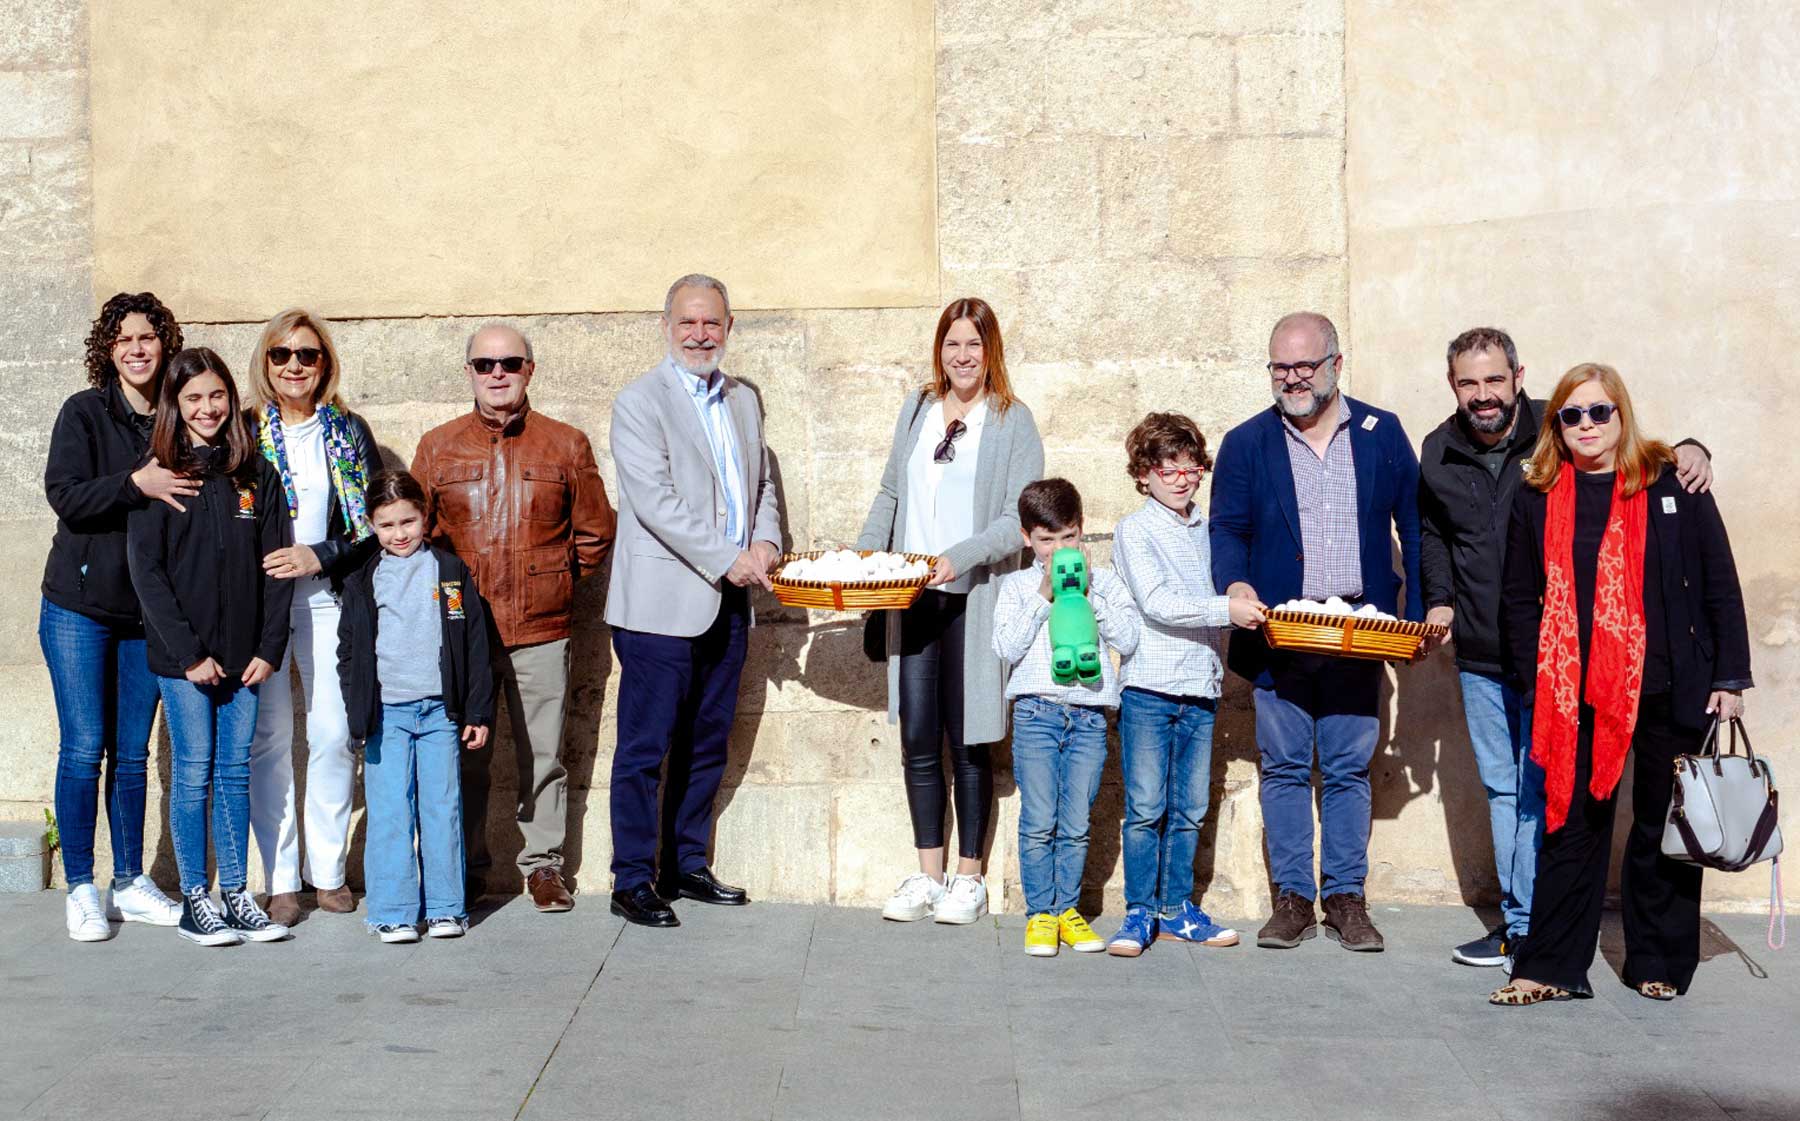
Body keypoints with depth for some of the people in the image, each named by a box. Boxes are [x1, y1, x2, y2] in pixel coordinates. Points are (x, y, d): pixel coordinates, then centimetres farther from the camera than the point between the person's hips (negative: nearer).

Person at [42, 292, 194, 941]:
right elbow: (65, 495, -14)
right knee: (83, 748, -2)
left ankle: (130, 883, 20)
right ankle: (80, 889, 10)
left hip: (148, 614, 3)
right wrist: (137, 484, -25)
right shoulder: (84, 413, -3)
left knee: (132, 753, 9)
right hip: (79, 608, -3)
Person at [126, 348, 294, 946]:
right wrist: (189, 653, -11)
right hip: (182, 655, -3)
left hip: (244, 655, 3)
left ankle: (236, 896, 15)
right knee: (194, 774, 1)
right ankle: (195, 901, 11)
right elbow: (145, 570, -6)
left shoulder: (257, 474, 7)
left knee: (236, 774, 8)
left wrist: (269, 648, -2)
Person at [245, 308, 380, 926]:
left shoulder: (348, 431, 7)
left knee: (333, 734, -2)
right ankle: (281, 878, 5)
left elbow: (377, 523, 4)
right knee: (270, 736, -3)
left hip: (327, 598, 1)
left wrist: (320, 557, -9)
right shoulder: (243, 432, 5)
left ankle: (328, 868, 11)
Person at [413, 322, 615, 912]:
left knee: (542, 755, 6)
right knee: (464, 757, 6)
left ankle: (543, 864, 18)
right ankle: (466, 867, 18)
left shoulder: (566, 444, 5)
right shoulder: (438, 447, 7)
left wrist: (555, 579, 7)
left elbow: (594, 533, 11)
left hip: (541, 631, 0)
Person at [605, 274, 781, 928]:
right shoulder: (640, 402, -6)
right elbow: (655, 500, -15)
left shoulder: (744, 401, 16)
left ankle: (687, 868, 25)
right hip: (661, 601, -7)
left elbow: (763, 483, 21)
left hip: (727, 604, 7)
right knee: (644, 750, -2)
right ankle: (632, 882, 7)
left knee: (706, 745, 13)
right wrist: (727, 559, -17)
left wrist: (765, 541, 1)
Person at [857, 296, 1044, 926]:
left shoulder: (1012, 421, -3)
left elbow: (1019, 519, -10)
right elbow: (891, 494, 19)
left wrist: (959, 557, -22)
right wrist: (862, 554, 7)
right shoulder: (917, 408, 13)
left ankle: (968, 879, 16)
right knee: (918, 743, 6)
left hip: (976, 600, -4)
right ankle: (927, 877, 18)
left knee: (969, 745, 3)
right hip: (913, 599, 4)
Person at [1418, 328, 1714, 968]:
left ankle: (1526, 924, 6)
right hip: (1480, 656, 5)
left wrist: (1688, 452, -17)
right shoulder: (1439, 452, 7)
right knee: (1502, 789, 11)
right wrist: (1438, 598, 11)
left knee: (1542, 790, -2)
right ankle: (1520, 919, 21)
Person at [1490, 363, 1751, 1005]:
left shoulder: (1672, 484, 0)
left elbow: (1719, 584, 1)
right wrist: (1534, 682, 0)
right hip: (1578, 692, 1)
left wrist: (1730, 677, -2)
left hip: (1671, 688, -1)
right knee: (1573, 824, 4)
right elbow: (1519, 599, 7)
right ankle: (1551, 969, 9)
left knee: (1664, 827, 9)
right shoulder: (1537, 498, 4)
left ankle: (1659, 964, 22)